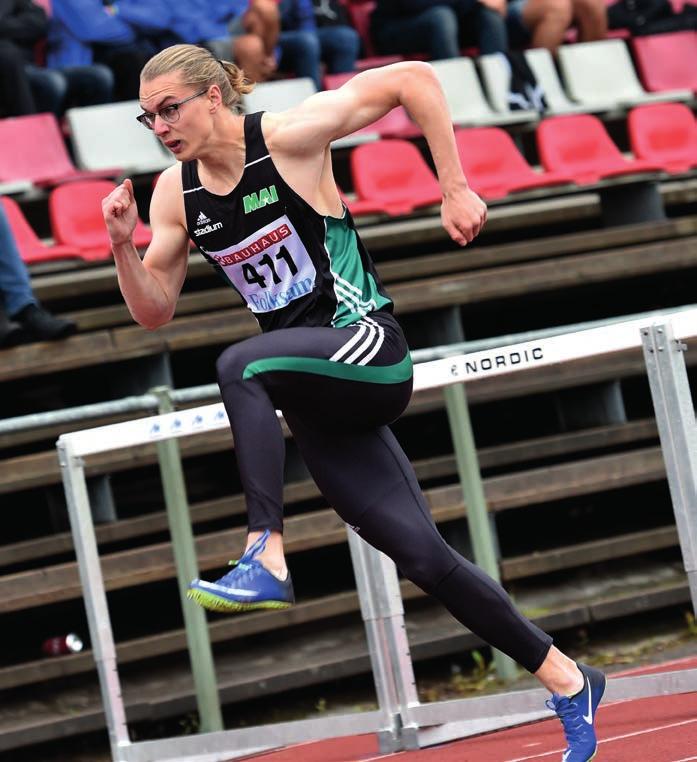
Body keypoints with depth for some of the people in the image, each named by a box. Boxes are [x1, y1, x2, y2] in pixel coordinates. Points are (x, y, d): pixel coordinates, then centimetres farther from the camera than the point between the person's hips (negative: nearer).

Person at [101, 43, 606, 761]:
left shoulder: (288, 136, -12)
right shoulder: (176, 194, 5)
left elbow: (413, 79, -11)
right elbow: (153, 311, 10)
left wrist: (454, 190, -12)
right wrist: (124, 245, -7)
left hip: (368, 350, -6)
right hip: (314, 400, 6)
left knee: (240, 365, -32)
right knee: (423, 555, 2)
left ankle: (267, 558, -34)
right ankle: (564, 679, 15)